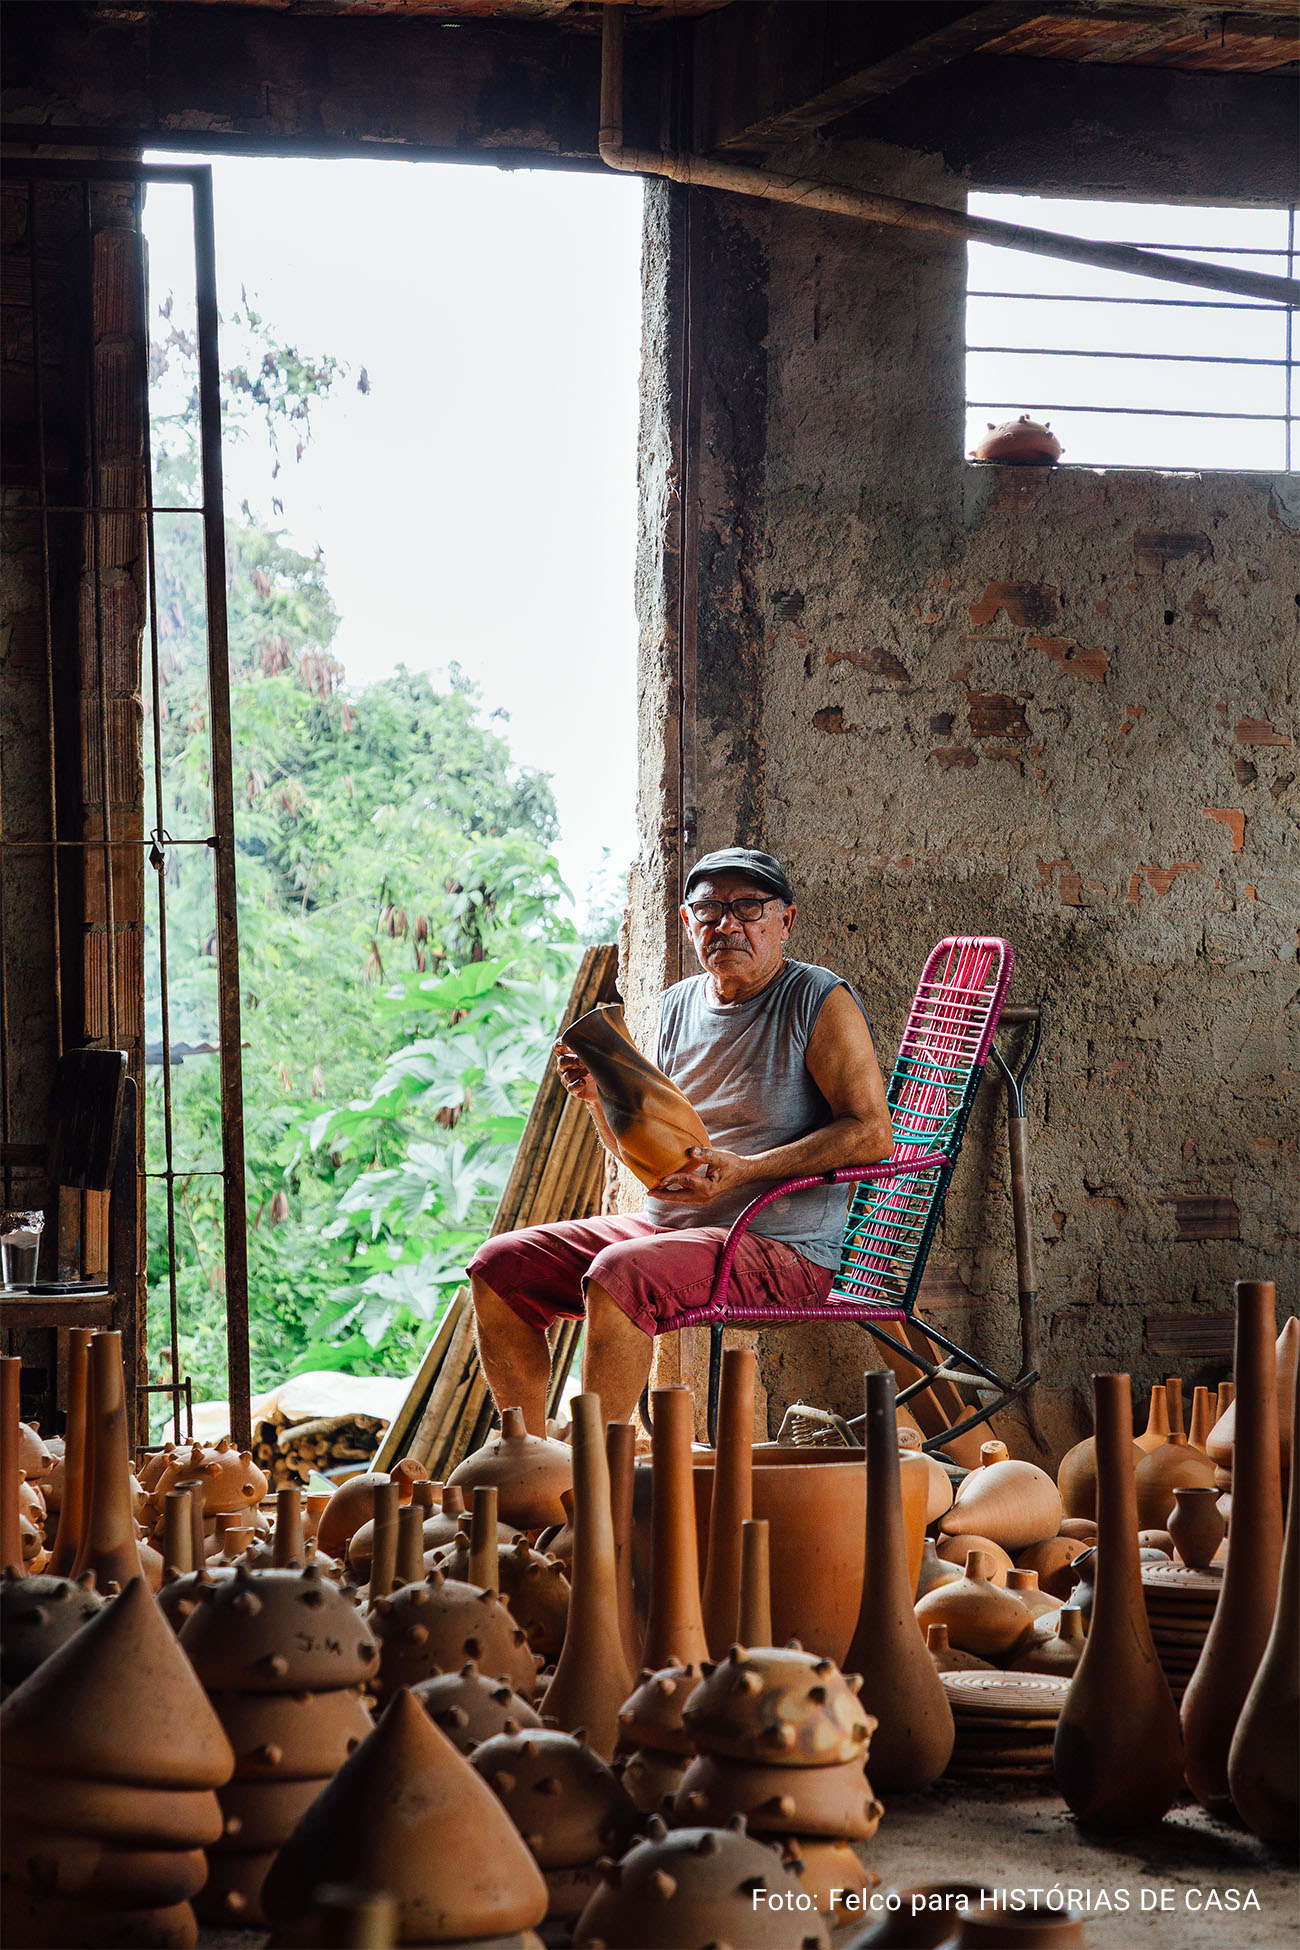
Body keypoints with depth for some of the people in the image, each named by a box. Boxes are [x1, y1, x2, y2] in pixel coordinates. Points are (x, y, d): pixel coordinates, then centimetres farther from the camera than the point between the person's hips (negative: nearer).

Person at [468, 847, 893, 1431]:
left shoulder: (820, 1001, -6)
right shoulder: (678, 1005, 14)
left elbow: (872, 1134, -15)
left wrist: (743, 1170, -24)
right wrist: (601, 1097, -2)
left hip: (782, 1246, -8)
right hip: (663, 1227, 8)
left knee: (618, 1273, -33)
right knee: (500, 1265, -3)